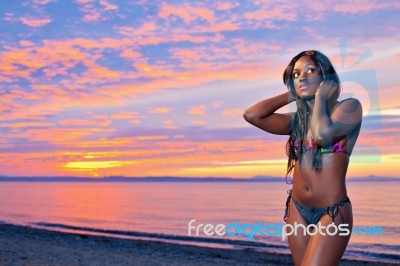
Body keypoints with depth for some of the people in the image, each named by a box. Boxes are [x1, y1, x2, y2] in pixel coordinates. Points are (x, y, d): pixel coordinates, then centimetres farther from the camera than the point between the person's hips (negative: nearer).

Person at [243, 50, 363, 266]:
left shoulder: (349, 107, -5)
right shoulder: (296, 120, 9)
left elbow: (322, 134, -26)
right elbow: (251, 115, -2)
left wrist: (320, 97, -9)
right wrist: (292, 95, 5)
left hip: (332, 213, -6)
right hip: (297, 209, 6)